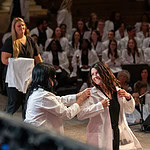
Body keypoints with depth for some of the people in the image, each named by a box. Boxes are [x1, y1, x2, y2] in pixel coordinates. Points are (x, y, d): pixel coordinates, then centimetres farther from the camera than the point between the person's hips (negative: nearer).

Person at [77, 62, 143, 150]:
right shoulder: (92, 94, -8)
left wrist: (128, 97, -3)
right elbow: (80, 115, -19)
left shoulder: (117, 90, 7)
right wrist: (100, 105, -24)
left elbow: (130, 110, 17)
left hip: (119, 135, 5)